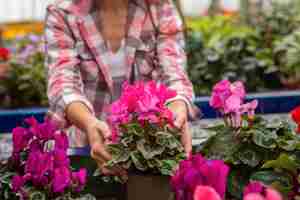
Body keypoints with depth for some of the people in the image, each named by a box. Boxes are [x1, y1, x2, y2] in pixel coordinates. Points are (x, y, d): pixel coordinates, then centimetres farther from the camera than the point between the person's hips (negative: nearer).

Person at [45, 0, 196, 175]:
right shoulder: (62, 14, -7)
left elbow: (173, 73, -15)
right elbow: (63, 83, -21)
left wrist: (179, 112, -39)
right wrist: (90, 124, -43)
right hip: (88, 146, 0)